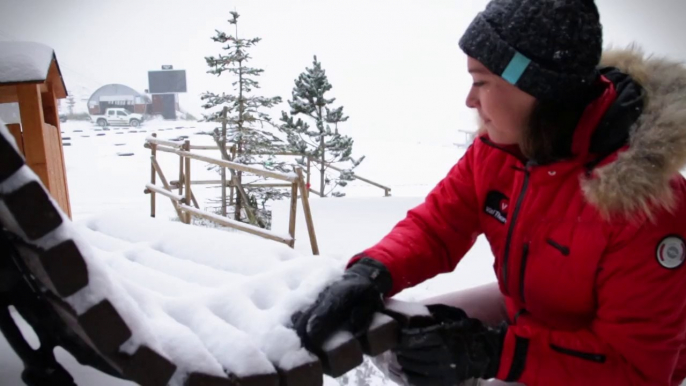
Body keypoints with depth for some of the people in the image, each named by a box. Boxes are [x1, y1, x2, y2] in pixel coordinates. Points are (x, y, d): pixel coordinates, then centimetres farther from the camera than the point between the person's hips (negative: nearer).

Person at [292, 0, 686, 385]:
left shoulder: (644, 200, -32)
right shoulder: (496, 147, -14)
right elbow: (437, 225, -10)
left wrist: (493, 353, -35)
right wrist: (370, 273, -30)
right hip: (526, 312, 6)